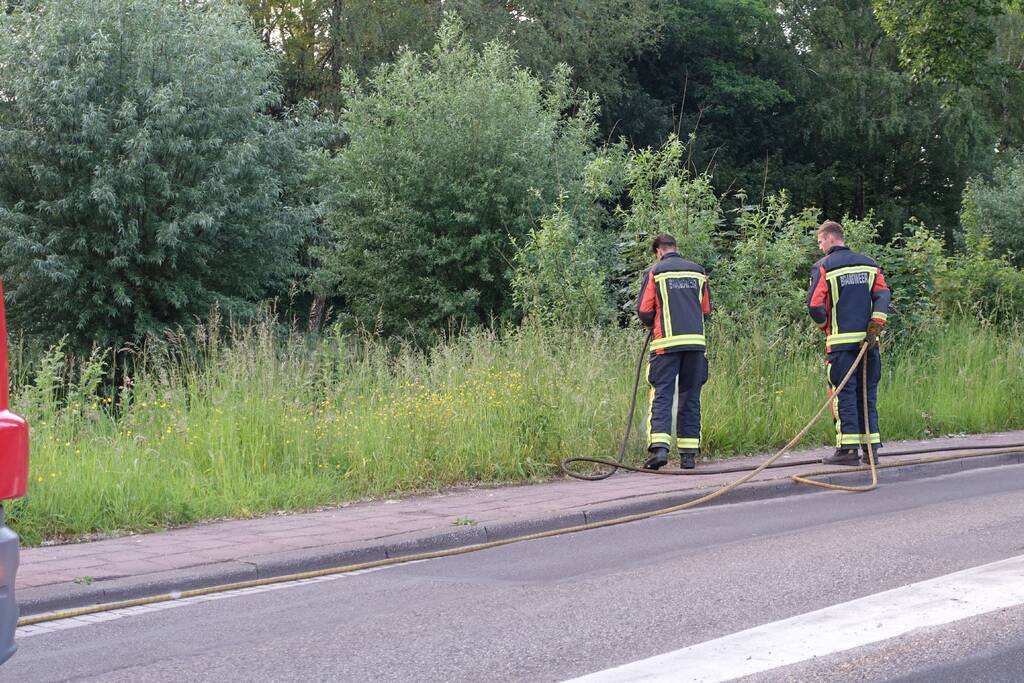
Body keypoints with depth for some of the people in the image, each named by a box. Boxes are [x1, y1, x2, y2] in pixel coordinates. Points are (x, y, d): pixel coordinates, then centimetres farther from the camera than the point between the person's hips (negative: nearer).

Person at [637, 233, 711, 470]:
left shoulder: (655, 272, 1)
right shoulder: (698, 272, 12)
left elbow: (644, 310, 0)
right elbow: (706, 310, 15)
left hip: (667, 343, -3)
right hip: (696, 341, 3)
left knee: (662, 394, -4)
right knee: (690, 397, 9)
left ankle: (659, 448, -20)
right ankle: (689, 454, 7)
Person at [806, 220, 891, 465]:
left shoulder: (824, 266, -3)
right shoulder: (868, 264, 12)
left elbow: (815, 304, -10)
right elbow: (883, 294, 0)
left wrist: (824, 325, 9)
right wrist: (875, 326, -4)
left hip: (840, 341, -5)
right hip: (868, 341, 5)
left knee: (844, 393, -3)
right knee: (867, 393, 9)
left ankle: (848, 448, -8)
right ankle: (871, 448, 8)